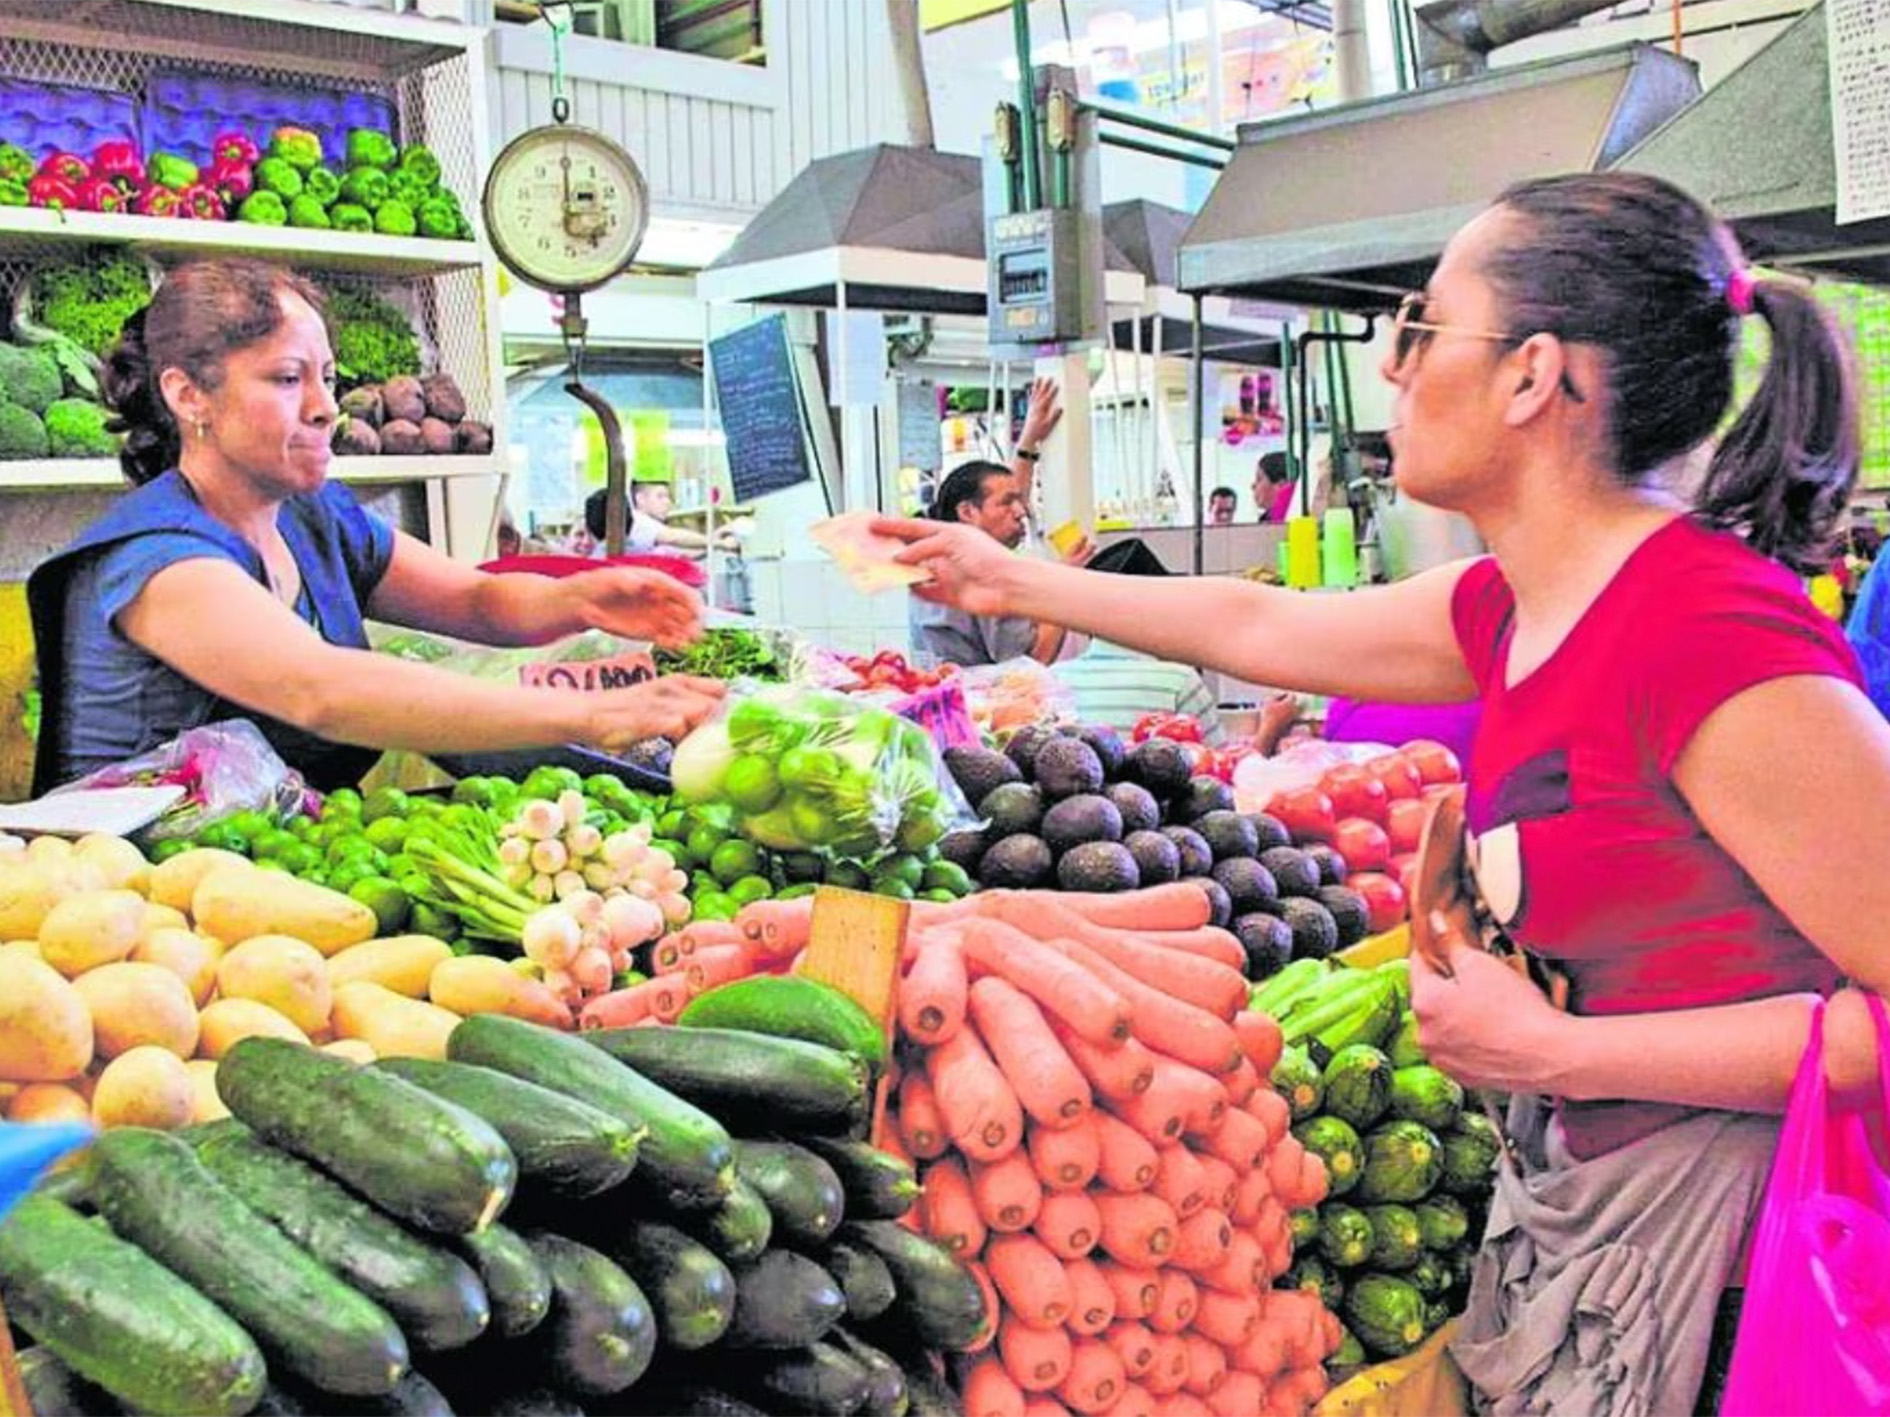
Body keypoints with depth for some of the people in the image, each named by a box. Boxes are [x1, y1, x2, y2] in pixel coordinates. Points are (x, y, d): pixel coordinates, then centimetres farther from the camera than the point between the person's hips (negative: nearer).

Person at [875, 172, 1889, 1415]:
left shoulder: (1715, 639, -25)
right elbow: (1260, 626, 14)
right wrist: (1015, 583, 24)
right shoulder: (1515, 609, 0)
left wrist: (1555, 1053, -20)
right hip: (1572, 1187, 7)